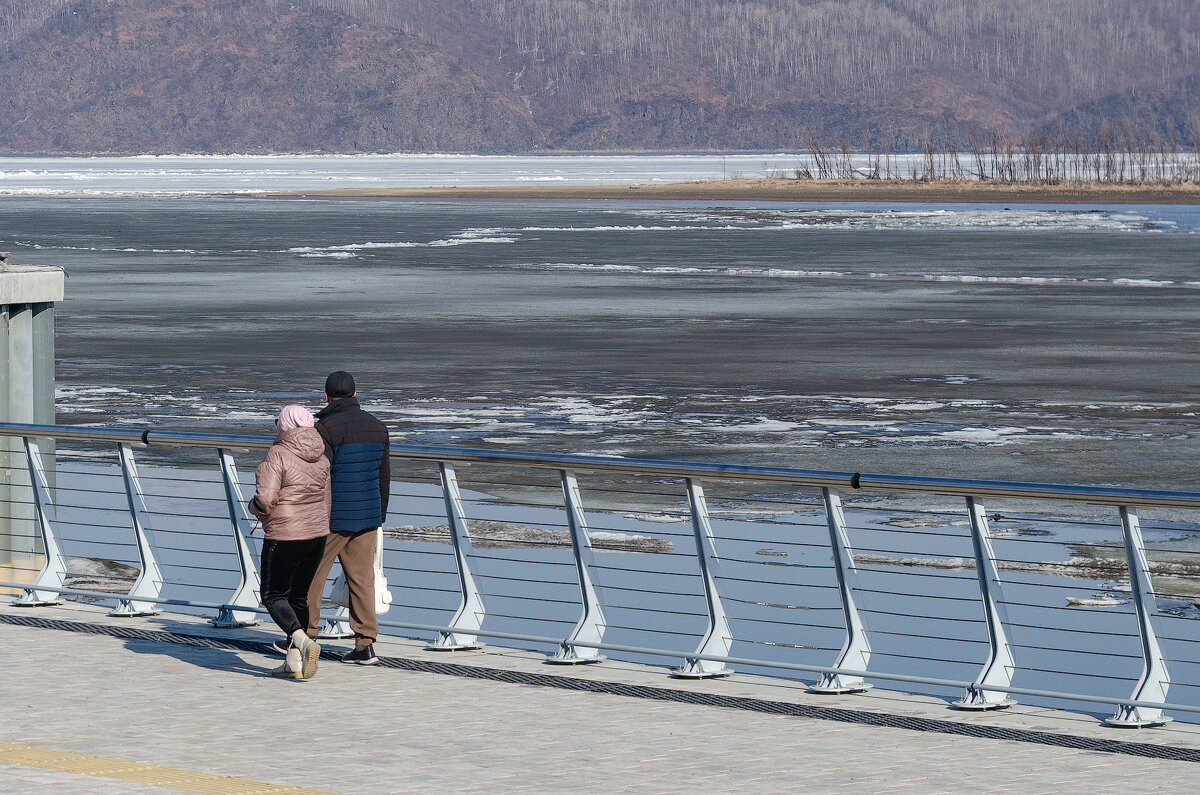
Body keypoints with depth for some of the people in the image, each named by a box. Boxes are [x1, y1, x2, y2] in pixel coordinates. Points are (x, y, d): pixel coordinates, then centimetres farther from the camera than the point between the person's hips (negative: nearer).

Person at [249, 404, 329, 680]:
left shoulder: (277, 456, -15)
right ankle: (294, 661, 12)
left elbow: (265, 499, -22)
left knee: (274, 596, 2)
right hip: (317, 533, 7)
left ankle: (302, 640, -20)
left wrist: (255, 507, 0)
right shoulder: (320, 458, 7)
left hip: (285, 537, -7)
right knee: (298, 596, 14)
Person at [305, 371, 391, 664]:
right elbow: (384, 476, 14)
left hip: (332, 517, -6)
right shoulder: (378, 428, 7)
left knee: (312, 574, 9)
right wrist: (380, 515, 23)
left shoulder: (325, 428, -14)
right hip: (367, 518, 6)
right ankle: (365, 643, 3)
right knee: (362, 578, 7)